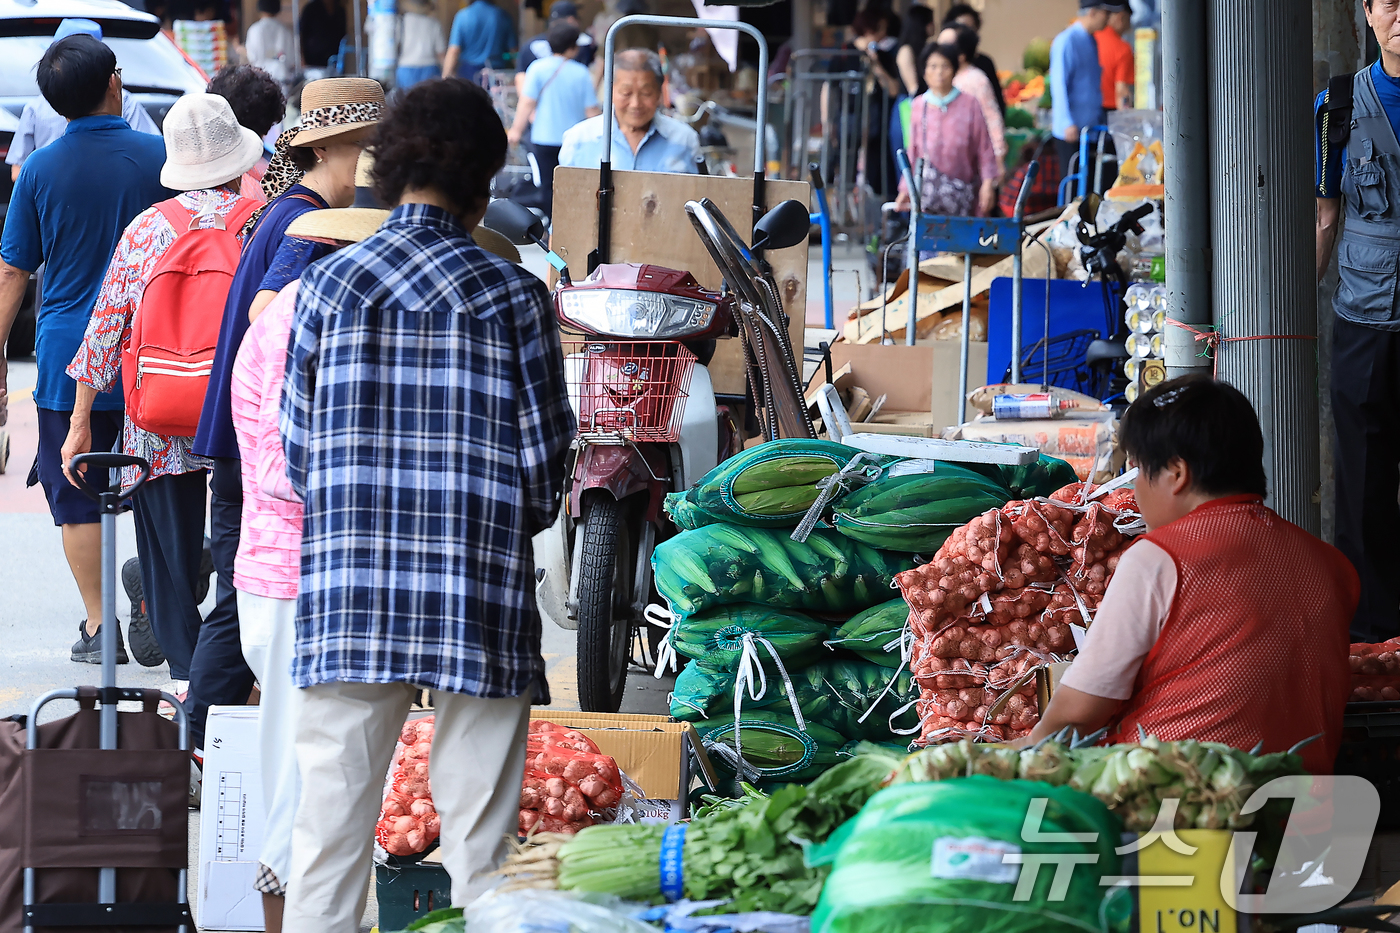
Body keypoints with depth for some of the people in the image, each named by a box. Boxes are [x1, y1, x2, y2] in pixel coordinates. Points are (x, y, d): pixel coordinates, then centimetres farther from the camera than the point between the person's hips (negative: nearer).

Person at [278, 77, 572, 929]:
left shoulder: (327, 284, 2)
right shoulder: (513, 295, -2)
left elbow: (296, 444, 6)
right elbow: (543, 451, 0)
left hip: (347, 594, 2)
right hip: (479, 600, -2)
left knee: (332, 816, 5)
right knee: (477, 827, 4)